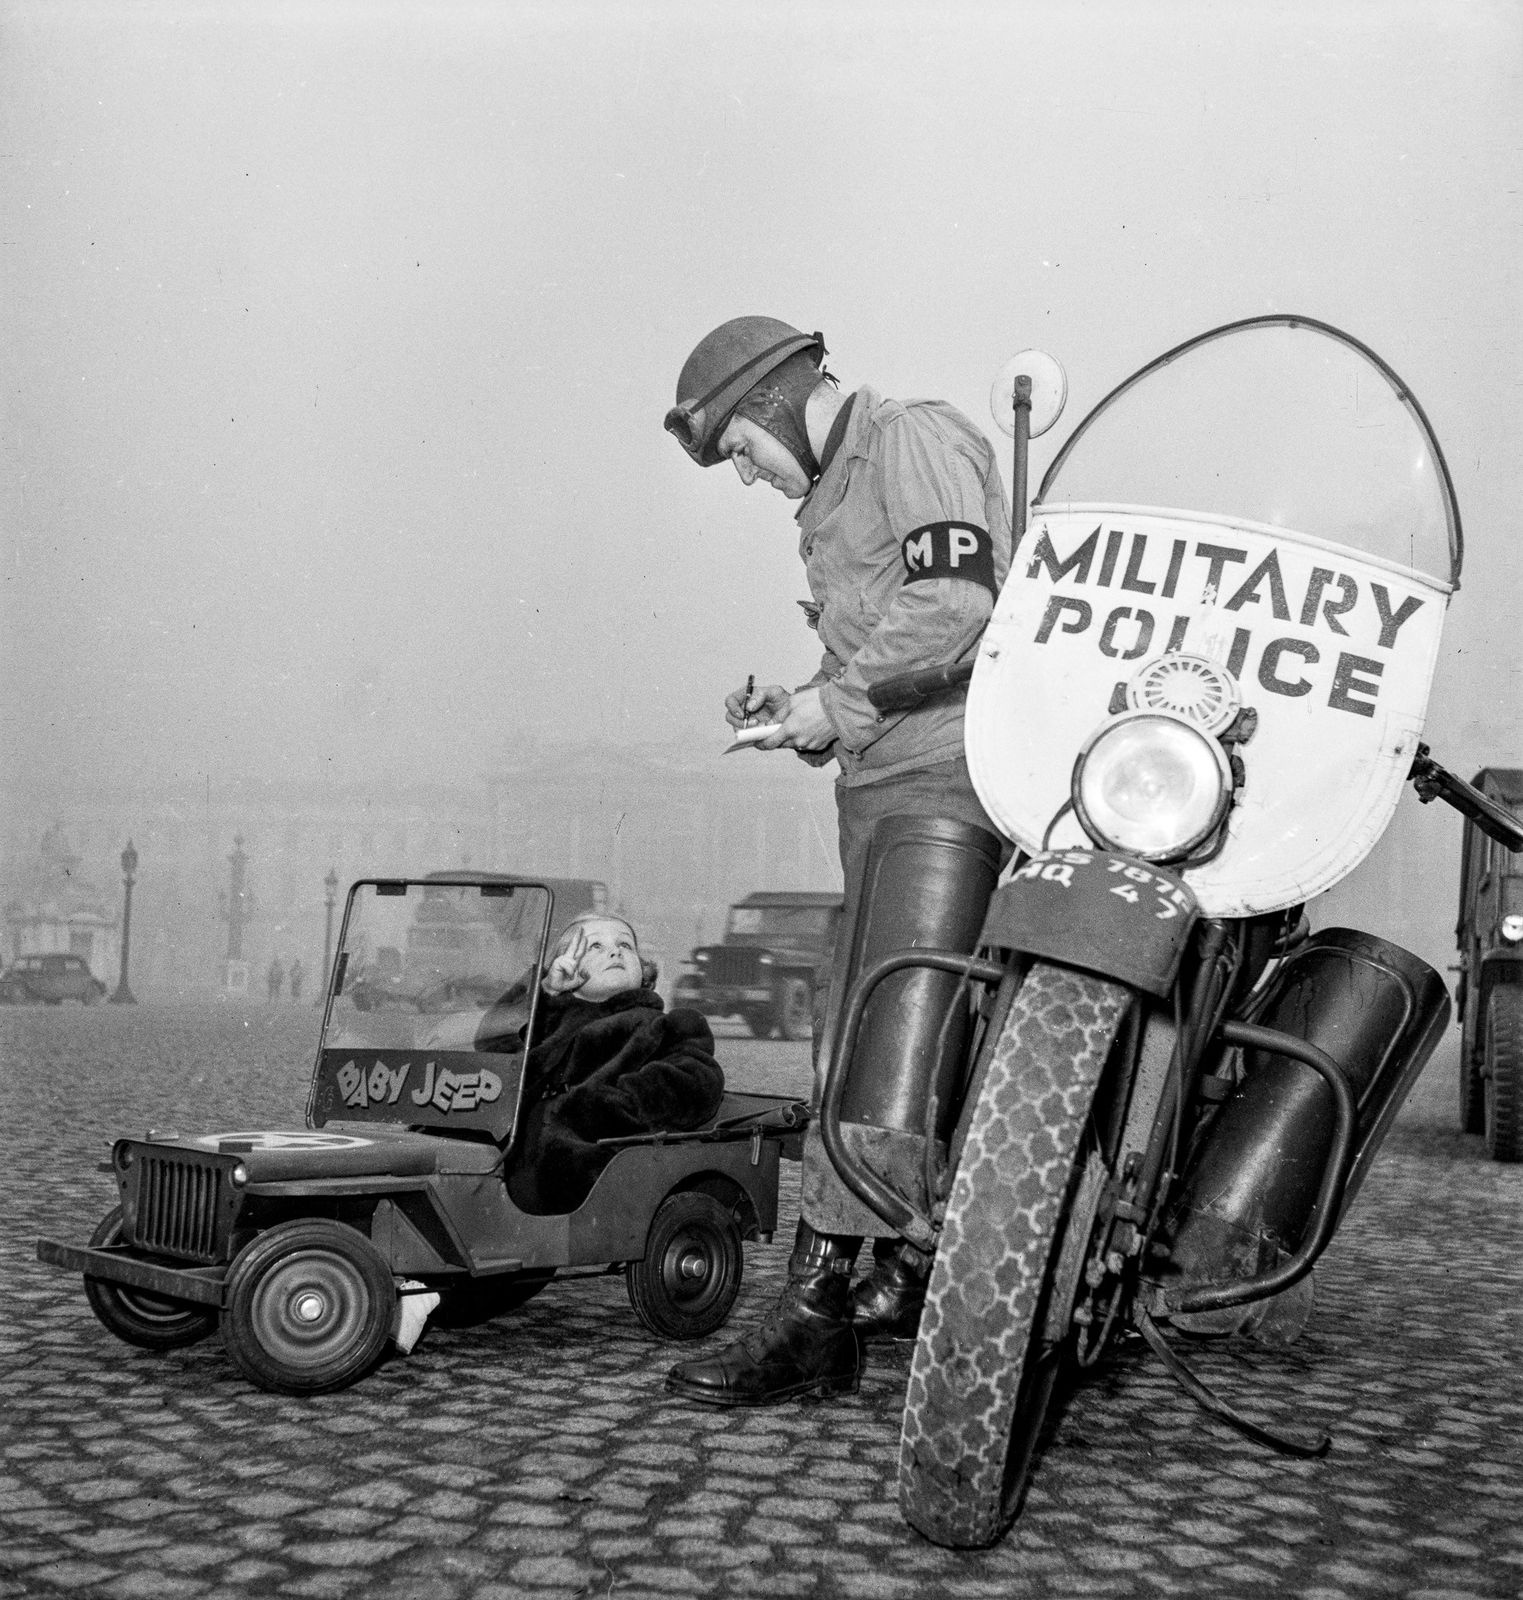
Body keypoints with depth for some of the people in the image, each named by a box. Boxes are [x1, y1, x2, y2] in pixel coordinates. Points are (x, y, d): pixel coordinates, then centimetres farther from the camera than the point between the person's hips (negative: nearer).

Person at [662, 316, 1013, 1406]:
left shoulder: (915, 437, -2)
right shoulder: (837, 490, 28)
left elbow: (952, 599, -19)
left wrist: (839, 701, -13)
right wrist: (803, 707, 11)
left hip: (937, 781, -10)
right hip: (892, 784, 10)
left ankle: (815, 1309, -12)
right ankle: (914, 1270, 18)